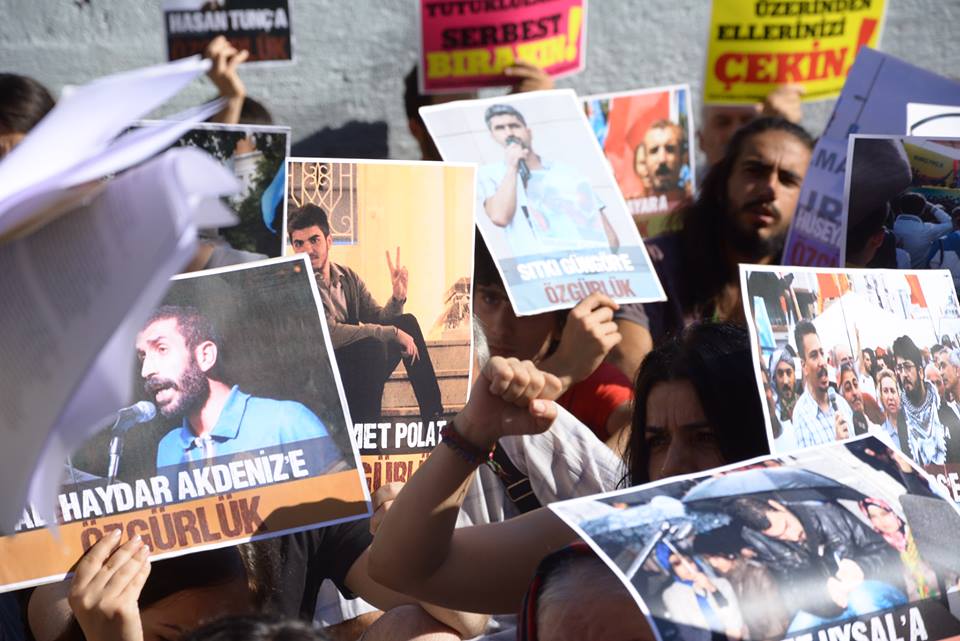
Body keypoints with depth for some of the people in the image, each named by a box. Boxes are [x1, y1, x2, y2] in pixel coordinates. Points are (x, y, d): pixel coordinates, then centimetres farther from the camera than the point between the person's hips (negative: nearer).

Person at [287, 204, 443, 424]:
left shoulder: (348, 277, 8)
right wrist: (393, 333, -21)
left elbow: (377, 319, 9)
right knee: (372, 345, -30)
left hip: (357, 369, 8)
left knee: (407, 322, -3)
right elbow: (331, 335, -24)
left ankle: (434, 417, -6)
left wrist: (398, 296, -12)